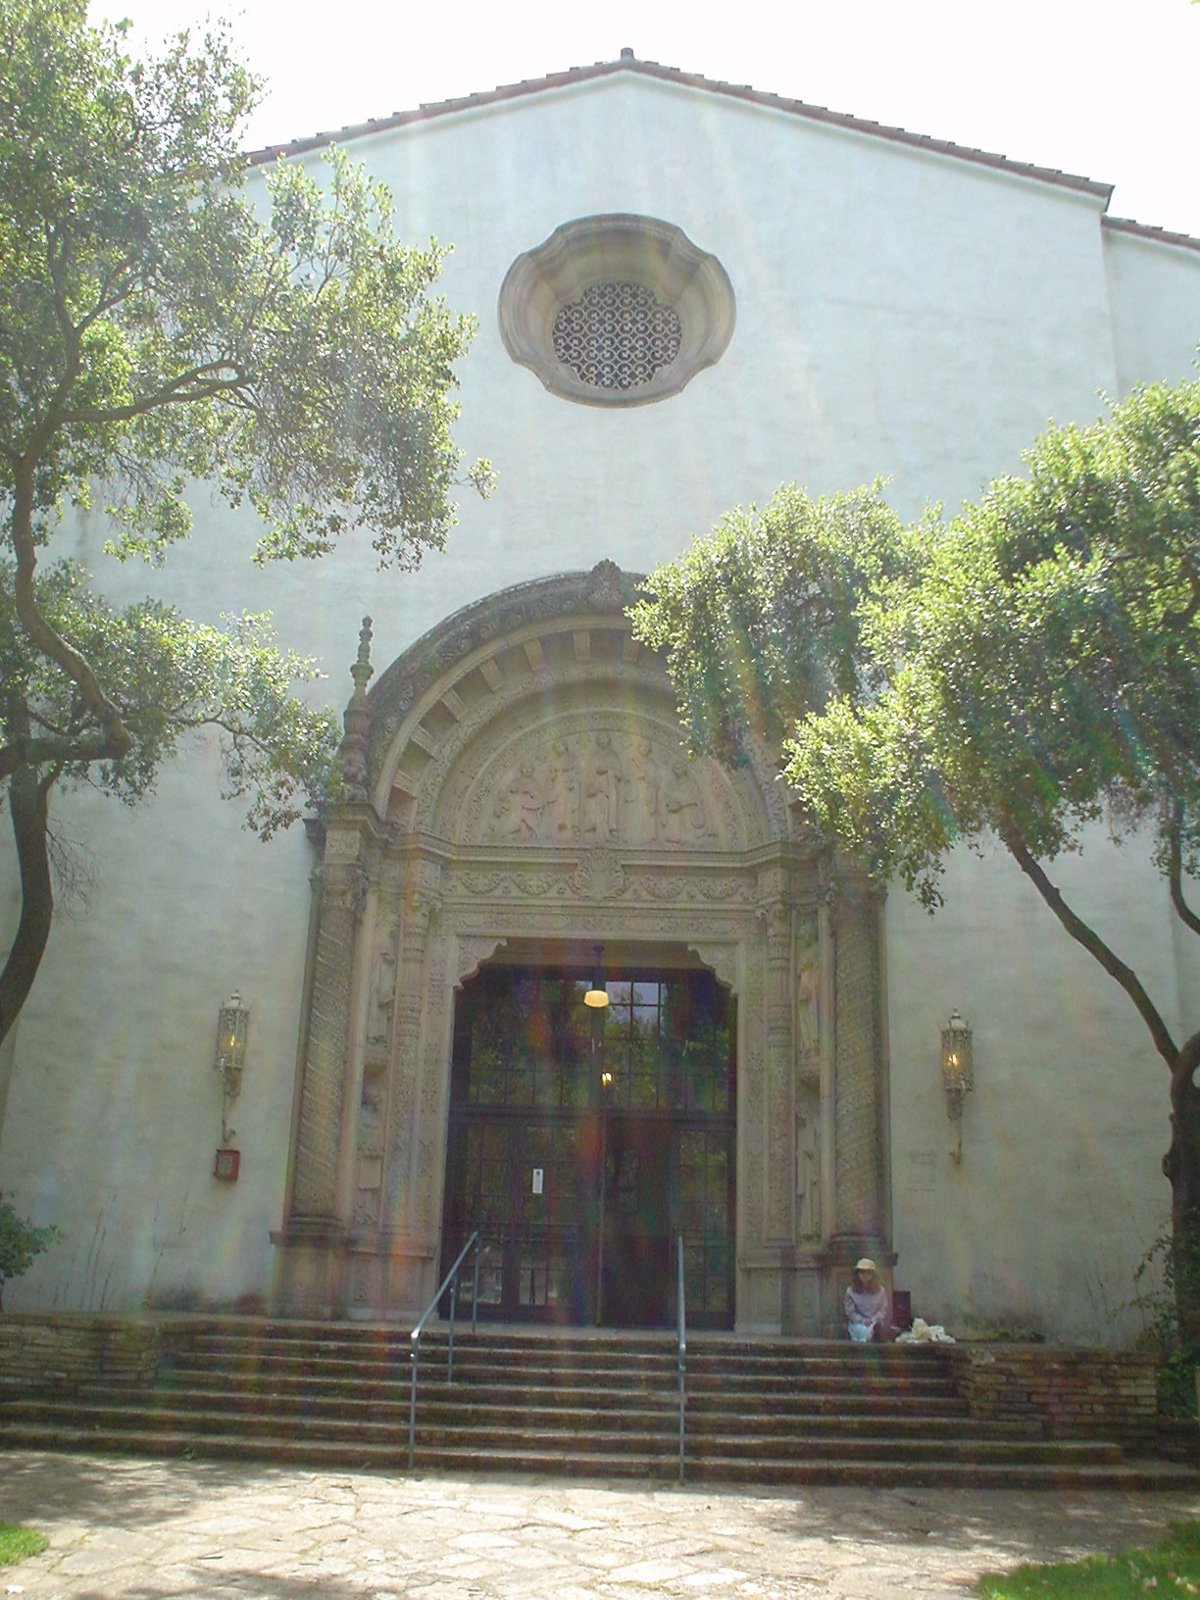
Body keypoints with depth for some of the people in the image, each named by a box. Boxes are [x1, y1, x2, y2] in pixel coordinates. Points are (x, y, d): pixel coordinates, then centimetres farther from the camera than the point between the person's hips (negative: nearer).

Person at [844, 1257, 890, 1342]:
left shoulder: (881, 1291, 5)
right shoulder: (851, 1291, 3)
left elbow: (883, 1310, 4)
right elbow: (850, 1312, 1)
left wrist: (873, 1321, -14)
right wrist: (863, 1320, -15)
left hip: (875, 1323, 1)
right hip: (857, 1323, -1)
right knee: (863, 1330, -38)